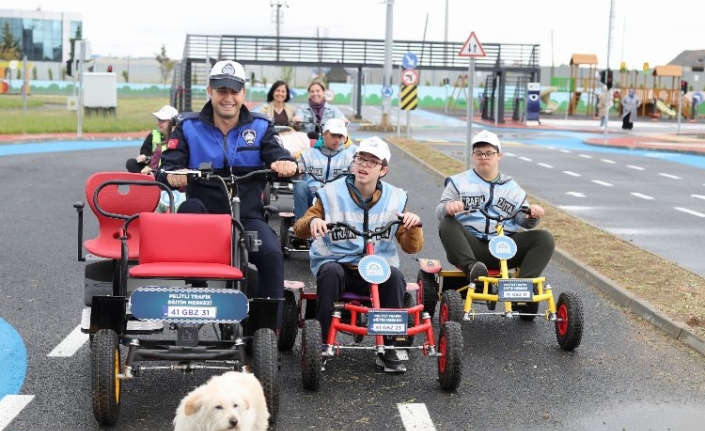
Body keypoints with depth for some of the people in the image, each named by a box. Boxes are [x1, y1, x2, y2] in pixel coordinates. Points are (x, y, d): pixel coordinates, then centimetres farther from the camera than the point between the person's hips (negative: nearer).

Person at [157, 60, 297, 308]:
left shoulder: (261, 127, 8)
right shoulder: (189, 128, 7)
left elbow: (278, 156, -8)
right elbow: (167, 169, -3)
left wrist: (286, 164, -34)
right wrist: (171, 175, -29)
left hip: (247, 217, 0)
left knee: (272, 254, -28)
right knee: (190, 208, -34)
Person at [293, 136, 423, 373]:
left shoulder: (394, 198, 6)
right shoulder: (331, 194, 1)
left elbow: (412, 247, 4)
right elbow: (299, 229, -3)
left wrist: (413, 226, -18)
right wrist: (312, 222, -26)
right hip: (336, 263, -1)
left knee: (394, 275, -31)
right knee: (331, 272, -35)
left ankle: (388, 349, -17)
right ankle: (322, 343, -23)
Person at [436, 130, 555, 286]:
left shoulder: (511, 186, 21)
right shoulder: (459, 182, 14)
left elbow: (523, 220, 13)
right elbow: (440, 212, 1)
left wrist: (532, 216, -12)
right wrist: (448, 207, -24)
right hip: (471, 245, -2)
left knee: (545, 238, -19)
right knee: (447, 225, -30)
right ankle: (471, 267, -45)